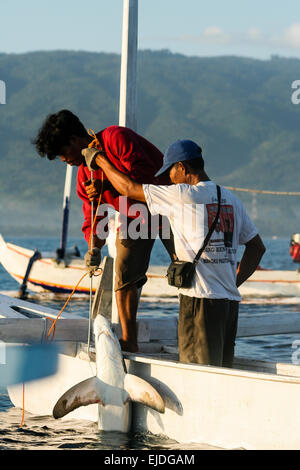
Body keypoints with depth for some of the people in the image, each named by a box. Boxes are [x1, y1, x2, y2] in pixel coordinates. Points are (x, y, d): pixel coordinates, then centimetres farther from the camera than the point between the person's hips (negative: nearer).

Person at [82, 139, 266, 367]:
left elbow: (129, 188, 1)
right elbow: (257, 247, 19)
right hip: (230, 301, 7)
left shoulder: (184, 195, -7)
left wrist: (100, 160, 15)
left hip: (201, 299, -7)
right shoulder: (231, 199, 14)